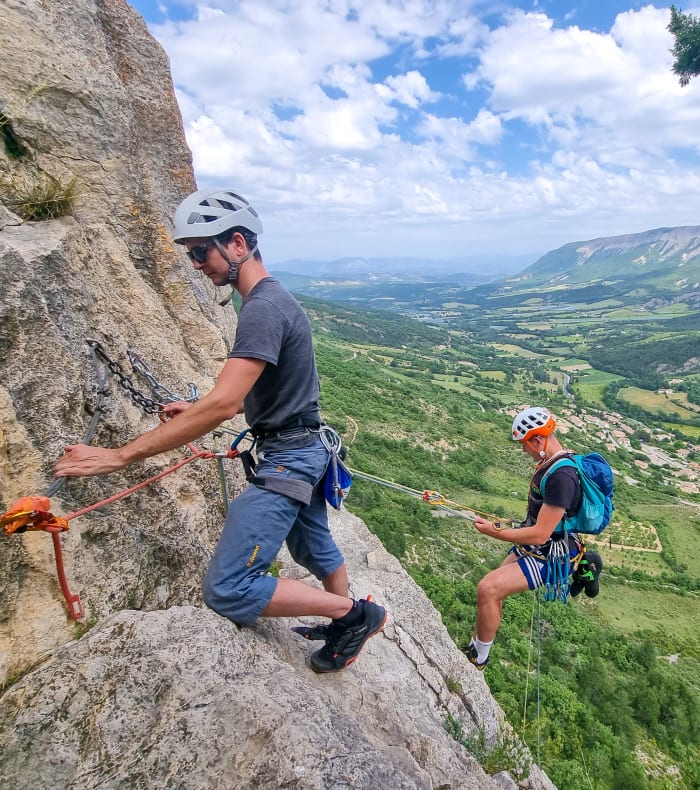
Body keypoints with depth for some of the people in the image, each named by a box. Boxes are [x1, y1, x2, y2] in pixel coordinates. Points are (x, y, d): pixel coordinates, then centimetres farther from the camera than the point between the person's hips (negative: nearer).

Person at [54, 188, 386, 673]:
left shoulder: (264, 307, -21)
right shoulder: (273, 300, 12)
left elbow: (223, 405, -30)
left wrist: (119, 456, -26)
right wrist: (198, 409, 12)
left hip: (287, 459, -10)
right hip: (303, 450, 10)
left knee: (226, 589, -10)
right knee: (313, 547, 26)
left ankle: (357, 614, 3)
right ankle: (347, 626, 48)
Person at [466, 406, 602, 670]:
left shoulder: (562, 476, -30)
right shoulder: (550, 461, 2)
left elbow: (540, 534, -28)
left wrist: (494, 532, -19)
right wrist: (511, 526, 18)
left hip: (549, 556, -11)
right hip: (531, 547, 11)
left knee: (487, 589, -16)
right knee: (492, 591, 13)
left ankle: (478, 659, 0)